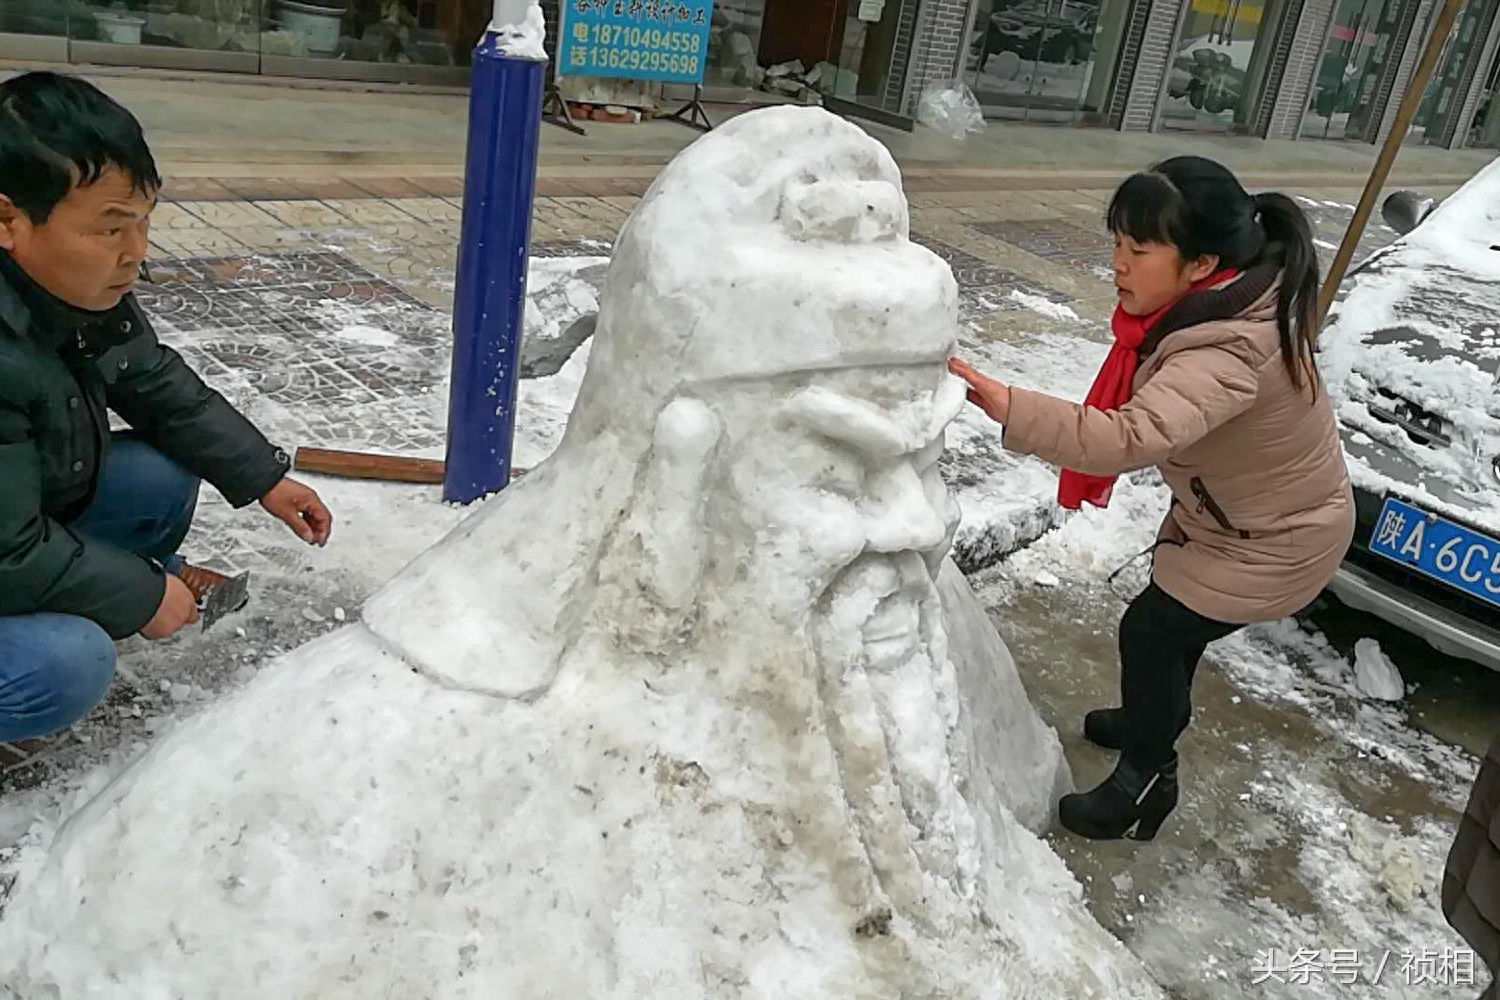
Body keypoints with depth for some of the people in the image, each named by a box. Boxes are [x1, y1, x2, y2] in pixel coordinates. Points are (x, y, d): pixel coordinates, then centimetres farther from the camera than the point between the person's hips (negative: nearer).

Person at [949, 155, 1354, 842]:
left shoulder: (1227, 356, -40)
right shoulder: (1229, 299, -10)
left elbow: (1133, 438, -56)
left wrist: (1008, 408, -63)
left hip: (1276, 541, -9)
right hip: (1224, 509, 9)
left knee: (1151, 632, -1)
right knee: (1172, 624, 21)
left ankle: (1146, 779, 19)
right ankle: (1157, 720, 48)